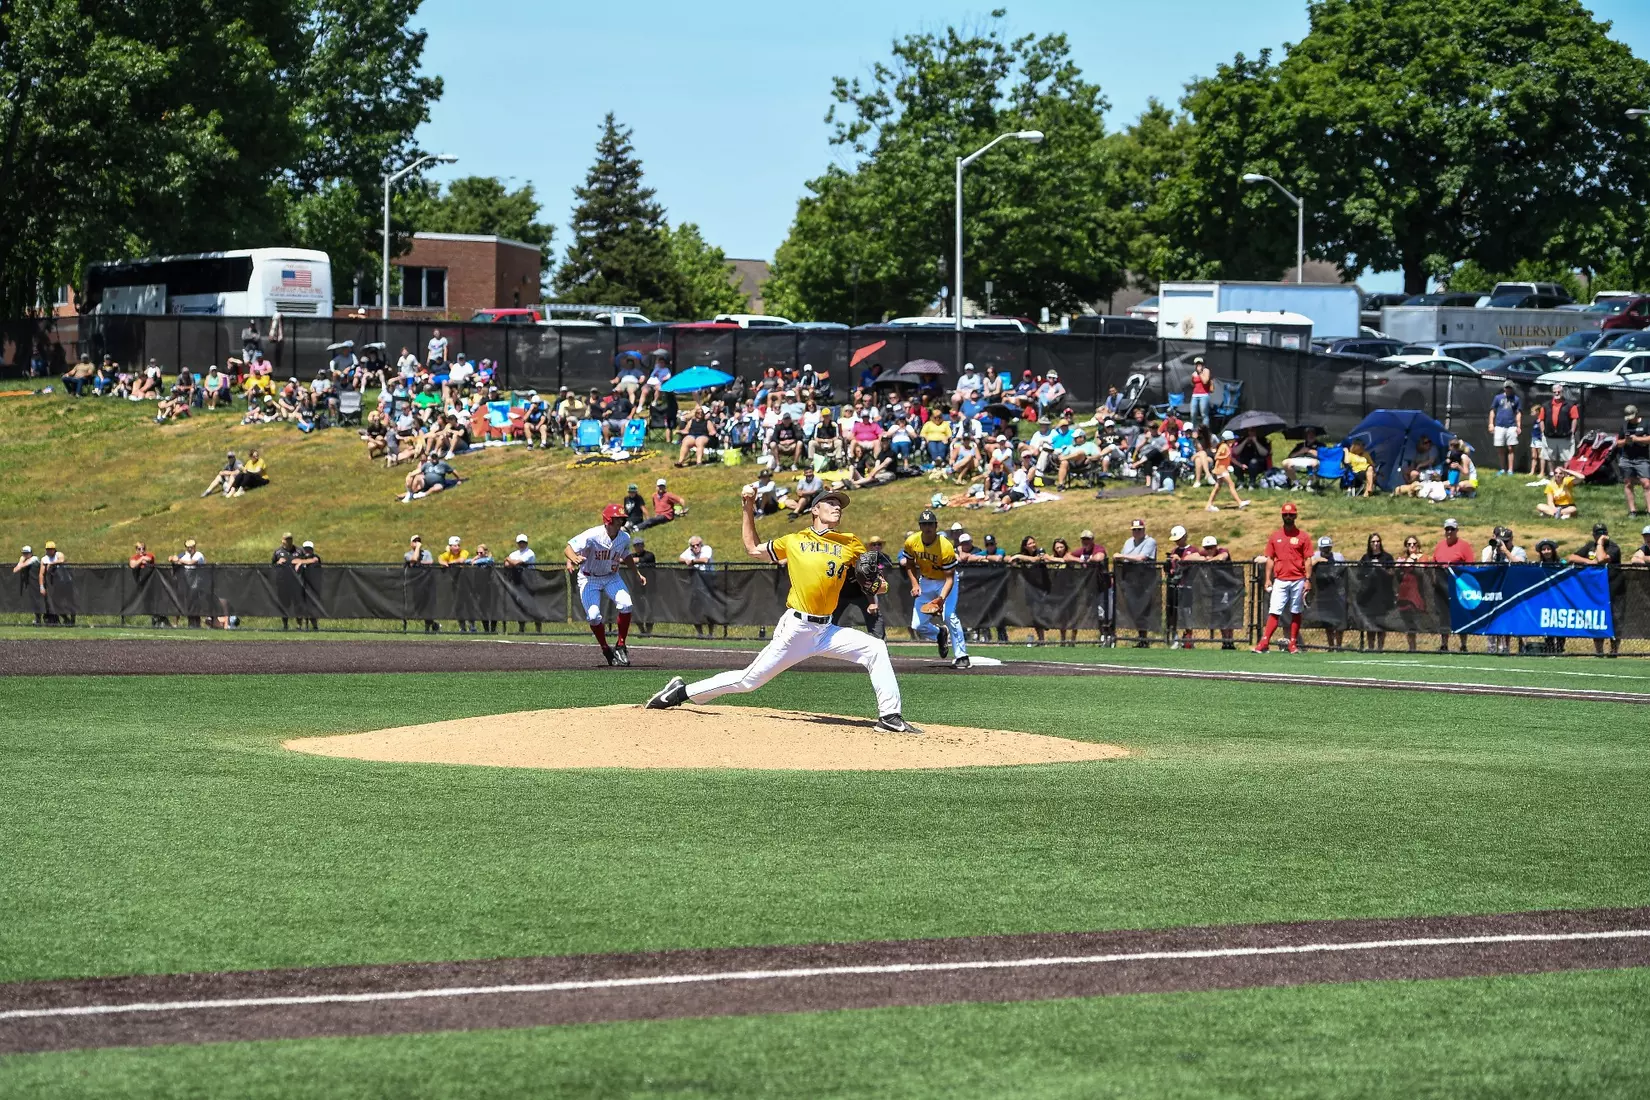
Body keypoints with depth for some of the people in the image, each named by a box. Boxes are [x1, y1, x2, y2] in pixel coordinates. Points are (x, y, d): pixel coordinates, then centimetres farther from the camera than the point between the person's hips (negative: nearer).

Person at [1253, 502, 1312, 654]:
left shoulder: (1303, 537, 3)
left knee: (1295, 613, 4)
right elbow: (1270, 559, 10)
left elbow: (1307, 560, 1)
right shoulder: (1275, 536, 9)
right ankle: (1264, 643, -12)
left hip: (1298, 580, -1)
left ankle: (1293, 644, 11)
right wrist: (1268, 579, 3)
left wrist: (1308, 580, -7)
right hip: (1280, 580, 1)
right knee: (1273, 612, -6)